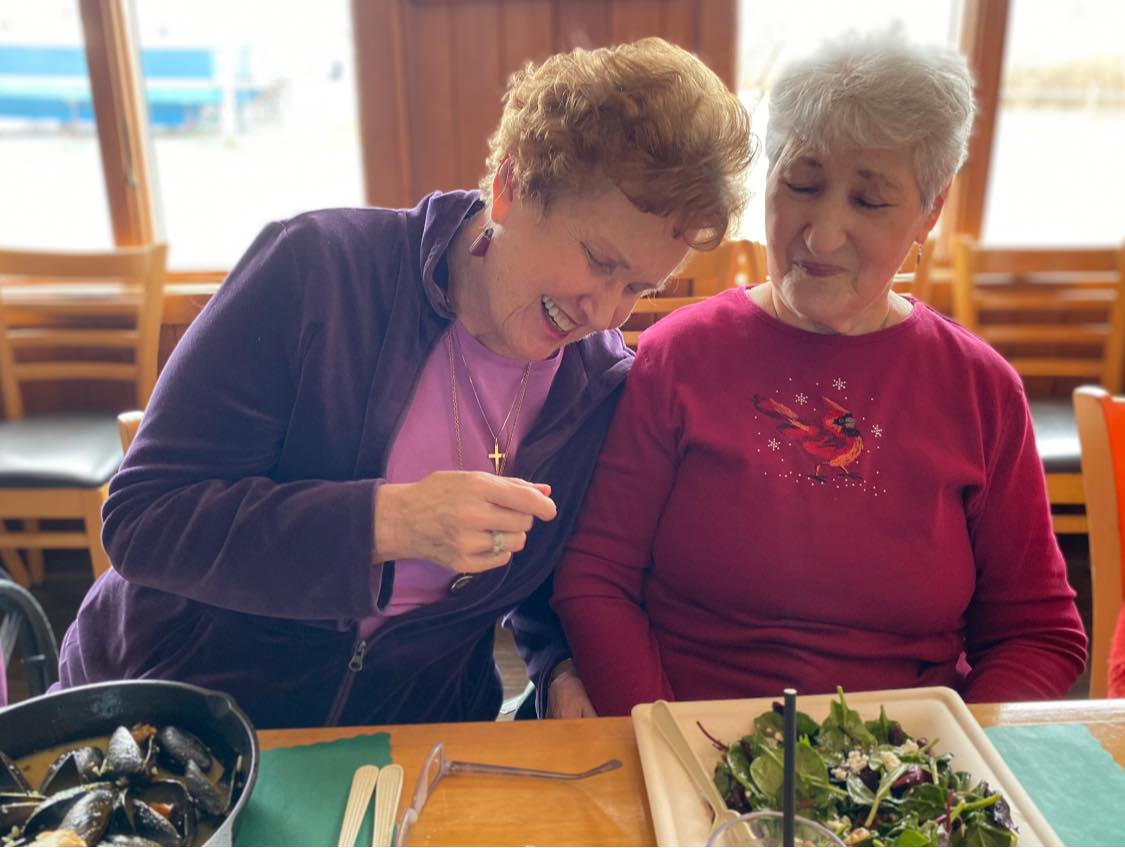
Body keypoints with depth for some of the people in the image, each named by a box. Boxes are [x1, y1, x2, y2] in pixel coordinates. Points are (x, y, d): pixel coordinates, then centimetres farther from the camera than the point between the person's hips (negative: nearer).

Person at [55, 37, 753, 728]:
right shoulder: (316, 267, -17)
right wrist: (388, 521, -29)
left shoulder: (606, 385, -5)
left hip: (408, 749, 2)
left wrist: (565, 669, -11)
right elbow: (142, 520, -18)